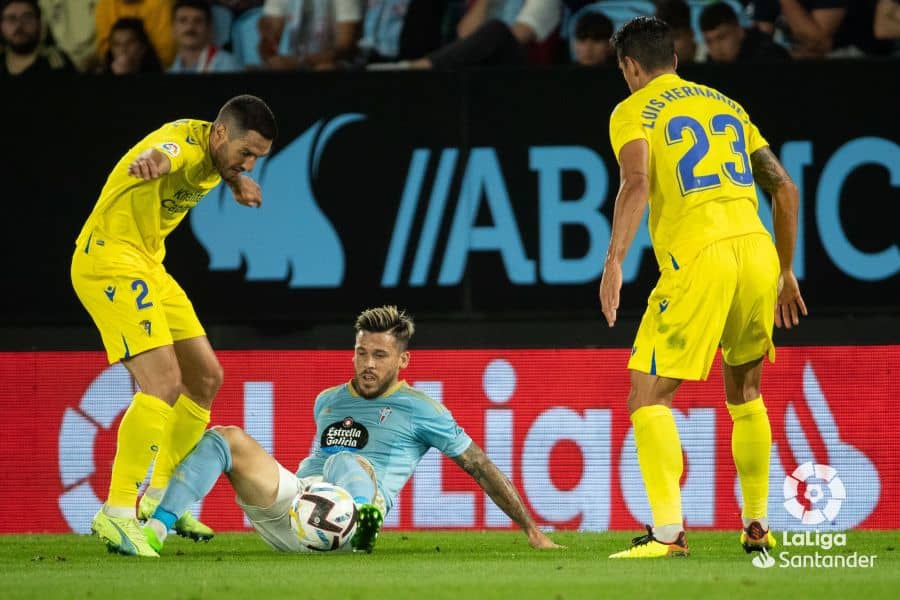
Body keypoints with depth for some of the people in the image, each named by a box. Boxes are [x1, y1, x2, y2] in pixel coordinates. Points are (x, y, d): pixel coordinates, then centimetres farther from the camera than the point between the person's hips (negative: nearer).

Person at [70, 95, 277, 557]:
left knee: (206, 377, 15)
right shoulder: (184, 141, -23)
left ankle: (161, 498, 26)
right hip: (110, 260, -10)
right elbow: (164, 155, -51)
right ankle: (116, 513, -21)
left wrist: (238, 181, 11)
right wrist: (151, 161, -74)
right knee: (164, 382, -22)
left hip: (147, 266, 10)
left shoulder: (214, 150, 5)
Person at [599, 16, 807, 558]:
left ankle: (668, 532, -16)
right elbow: (785, 189, 22)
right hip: (758, 249, 6)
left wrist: (614, 262, -20)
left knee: (648, 396, -3)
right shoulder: (728, 106, 24)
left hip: (698, 257, -6)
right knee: (745, 393, 24)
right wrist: (785, 272, 30)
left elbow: (637, 183, -13)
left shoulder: (634, 111, 7)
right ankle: (758, 527, 27)